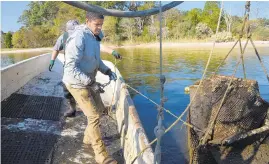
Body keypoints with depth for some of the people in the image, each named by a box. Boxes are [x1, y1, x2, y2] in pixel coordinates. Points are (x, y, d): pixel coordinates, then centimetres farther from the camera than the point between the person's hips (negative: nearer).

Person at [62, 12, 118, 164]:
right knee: (94, 116, -9)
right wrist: (91, 83, -33)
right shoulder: (78, 38, -26)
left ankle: (89, 138, 38)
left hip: (87, 81, 9)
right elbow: (70, 67, -31)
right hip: (77, 84, -9)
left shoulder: (94, 37, 3)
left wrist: (108, 71, 0)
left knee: (99, 109, 18)